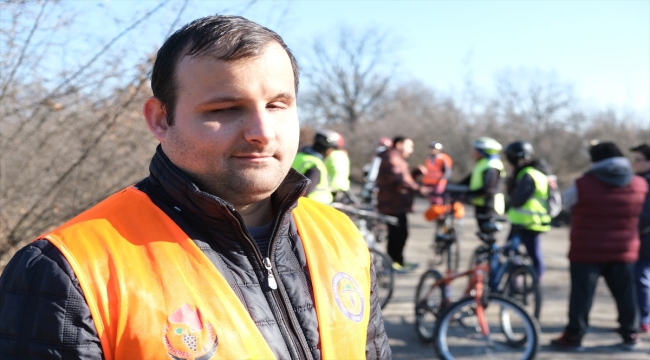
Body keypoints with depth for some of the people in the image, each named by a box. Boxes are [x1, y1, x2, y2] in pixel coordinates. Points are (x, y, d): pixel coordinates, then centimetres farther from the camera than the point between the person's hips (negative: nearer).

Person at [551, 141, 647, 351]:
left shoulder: (583, 185, -12)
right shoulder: (639, 185, 1)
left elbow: (565, 203, 3)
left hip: (587, 252, -3)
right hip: (624, 253, 3)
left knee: (582, 293, 2)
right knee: (625, 294, 13)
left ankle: (573, 336, 7)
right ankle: (630, 335, 21)